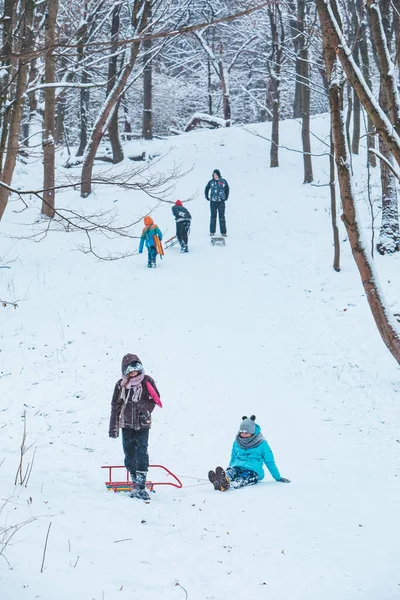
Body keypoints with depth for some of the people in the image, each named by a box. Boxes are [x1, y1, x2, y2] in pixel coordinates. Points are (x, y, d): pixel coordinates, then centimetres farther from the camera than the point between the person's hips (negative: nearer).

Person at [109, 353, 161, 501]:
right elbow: (115, 406, 9)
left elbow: (155, 398, 6)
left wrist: (146, 410, -11)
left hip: (142, 424, -2)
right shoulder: (121, 385, 4)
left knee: (141, 454, -12)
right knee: (129, 455, 5)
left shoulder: (147, 381, -1)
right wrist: (113, 427, 8)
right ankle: (135, 484, 15)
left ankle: (140, 486, -13)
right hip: (126, 424, 3)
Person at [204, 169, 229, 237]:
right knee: (213, 217, 3)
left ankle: (223, 232, 2)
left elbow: (227, 189, 14)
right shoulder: (211, 182, 0)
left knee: (222, 217, 0)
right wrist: (207, 198, 10)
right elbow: (206, 190, 14)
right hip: (213, 202, 0)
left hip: (221, 202, 0)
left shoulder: (223, 182, -1)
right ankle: (212, 231, 9)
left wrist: (226, 197, 10)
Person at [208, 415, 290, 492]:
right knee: (230, 471, -35)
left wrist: (278, 478, 13)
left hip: (253, 470, -4)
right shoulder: (237, 442, 15)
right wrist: (228, 471, 30)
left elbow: (270, 462, 10)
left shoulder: (262, 444, 4)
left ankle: (225, 485, -75)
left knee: (242, 479, -40)